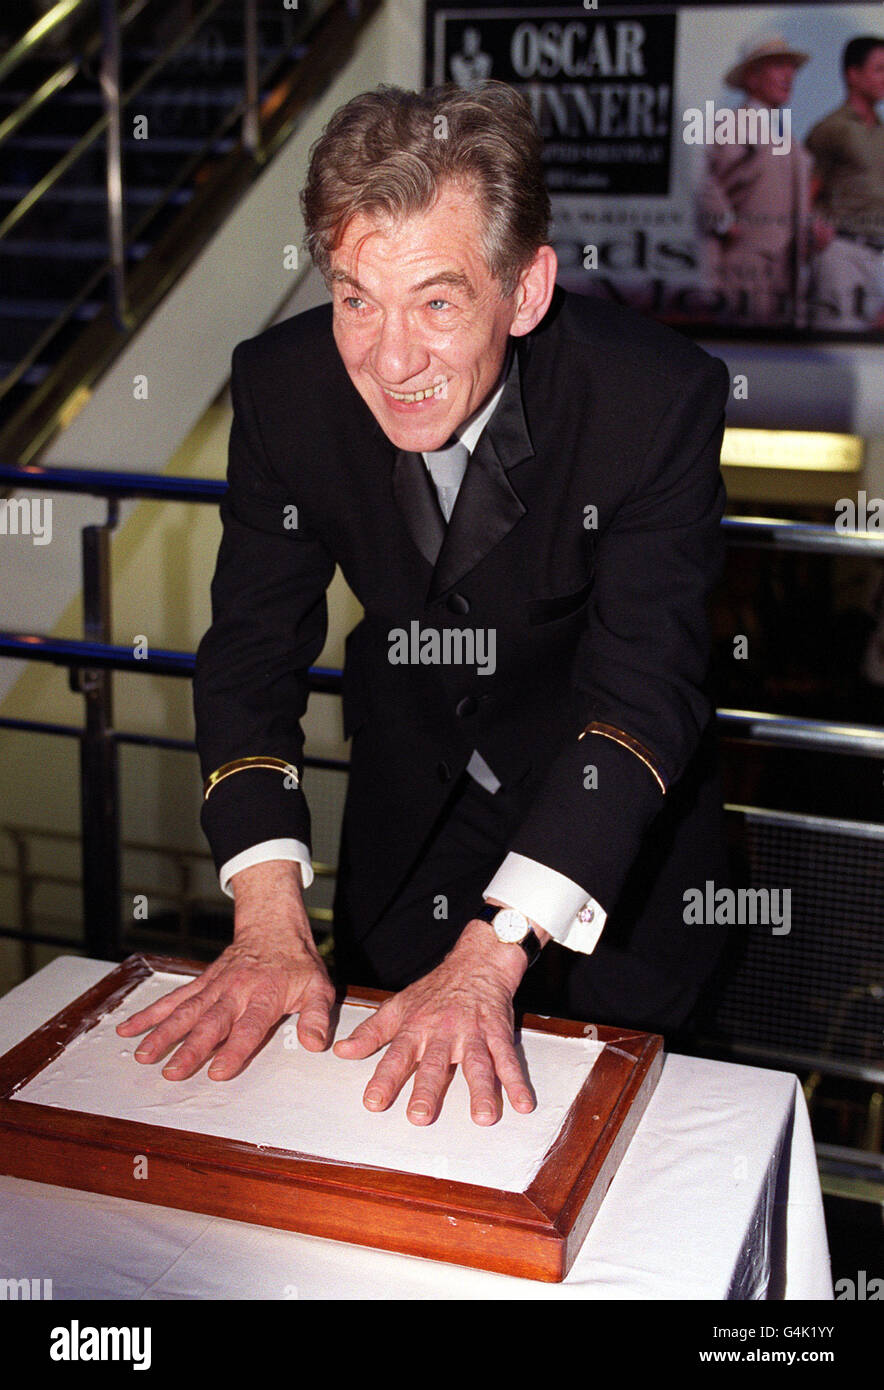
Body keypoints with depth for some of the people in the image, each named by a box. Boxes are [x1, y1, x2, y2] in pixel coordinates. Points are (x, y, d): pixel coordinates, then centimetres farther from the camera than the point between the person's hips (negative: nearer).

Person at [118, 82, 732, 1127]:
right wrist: (268, 920, -33)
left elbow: (645, 686, -35)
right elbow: (252, 648, -19)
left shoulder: (661, 397, -32)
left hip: (609, 791, -2)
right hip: (412, 789, 3)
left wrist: (493, 953, -45)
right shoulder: (282, 385, -23)